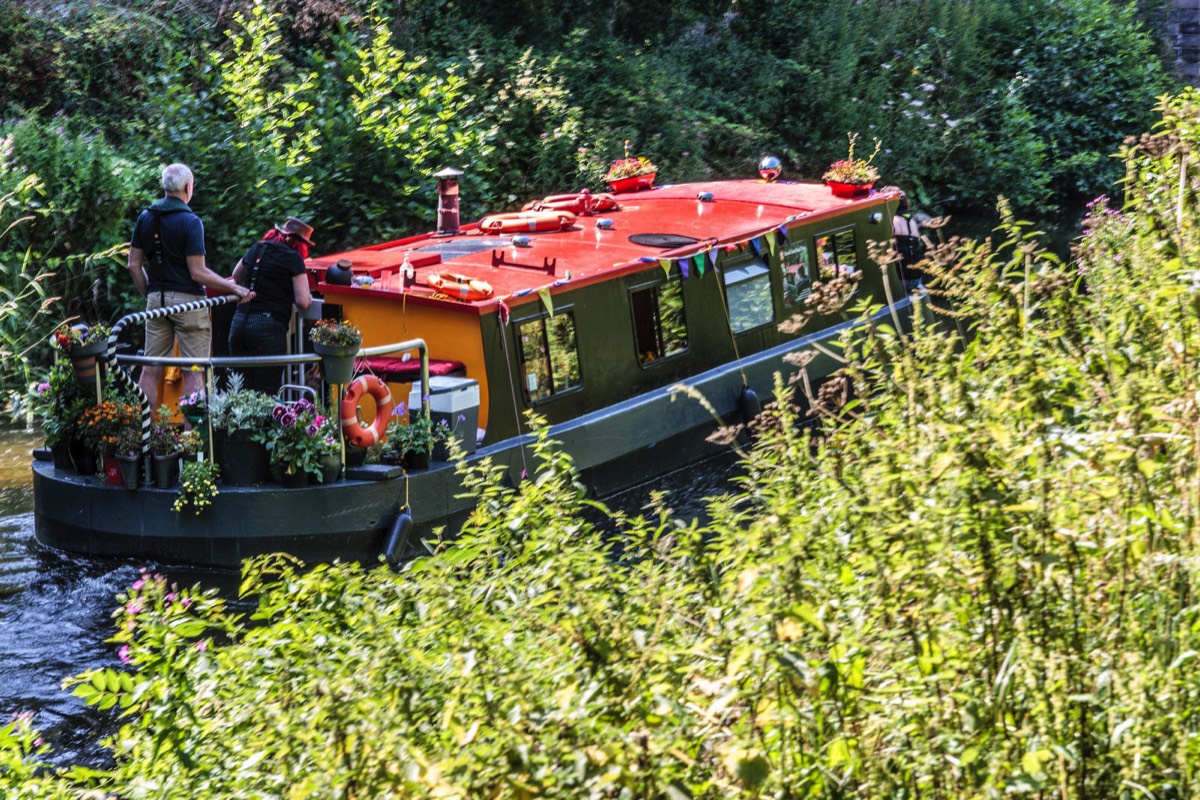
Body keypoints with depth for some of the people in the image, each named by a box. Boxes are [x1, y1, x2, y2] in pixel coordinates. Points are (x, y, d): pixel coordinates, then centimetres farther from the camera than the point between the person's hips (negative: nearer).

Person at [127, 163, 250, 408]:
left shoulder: (145, 218, 6)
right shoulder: (190, 222, -11)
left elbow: (133, 265, 7)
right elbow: (198, 273, -14)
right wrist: (234, 288, -6)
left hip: (156, 300, 6)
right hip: (187, 299, -6)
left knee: (151, 370, 7)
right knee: (193, 372, 0)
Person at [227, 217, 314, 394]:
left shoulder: (256, 249, 18)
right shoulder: (292, 257, 0)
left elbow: (236, 277, 36)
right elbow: (303, 301, -5)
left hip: (239, 322, 6)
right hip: (268, 326, -6)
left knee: (243, 391, 8)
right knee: (267, 391, -4)